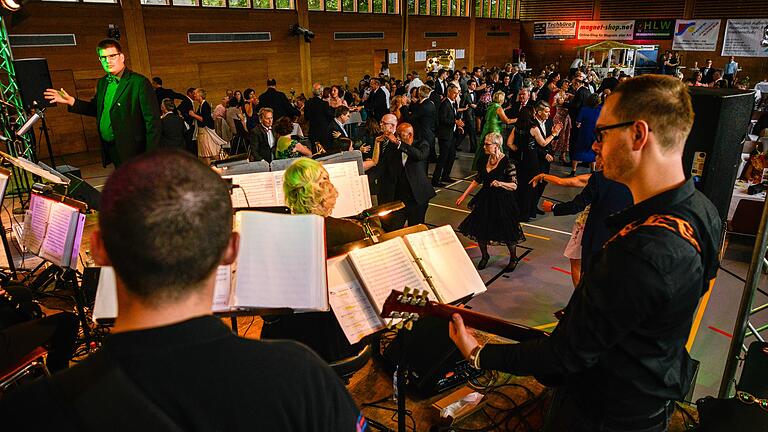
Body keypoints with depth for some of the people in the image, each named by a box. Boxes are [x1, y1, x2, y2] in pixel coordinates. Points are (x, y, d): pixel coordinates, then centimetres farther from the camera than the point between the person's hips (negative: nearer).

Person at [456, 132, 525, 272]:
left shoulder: (507, 163, -18)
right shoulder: (484, 159, 0)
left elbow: (514, 186, -15)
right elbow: (477, 179, 11)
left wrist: (500, 184, -34)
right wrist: (464, 195, 10)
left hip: (502, 201, -6)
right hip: (485, 199, 6)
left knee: (507, 232, 6)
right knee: (479, 230, 10)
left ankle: (513, 259, 33)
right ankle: (484, 256, 36)